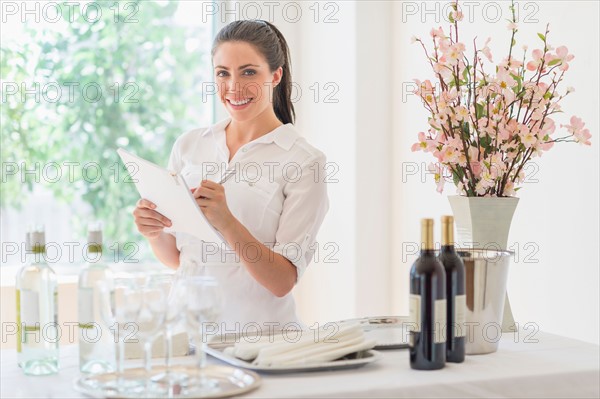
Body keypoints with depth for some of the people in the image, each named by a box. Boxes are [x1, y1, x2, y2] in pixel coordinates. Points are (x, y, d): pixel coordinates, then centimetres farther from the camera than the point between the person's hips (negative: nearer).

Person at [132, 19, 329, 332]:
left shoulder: (304, 161, -4)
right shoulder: (188, 145, 9)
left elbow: (283, 281, -9)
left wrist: (226, 223, -22)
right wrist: (154, 233, -5)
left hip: (258, 330, -3)